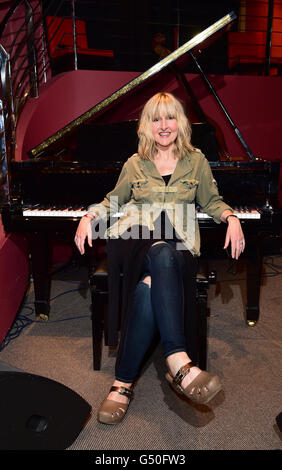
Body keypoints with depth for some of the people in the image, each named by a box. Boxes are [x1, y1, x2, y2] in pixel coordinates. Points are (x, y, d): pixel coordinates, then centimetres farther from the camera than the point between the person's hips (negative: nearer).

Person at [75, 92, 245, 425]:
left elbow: (211, 201, 21)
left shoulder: (196, 161, 18)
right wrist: (89, 216, 7)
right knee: (163, 255, -41)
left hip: (179, 246, 1)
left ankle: (124, 382, -33)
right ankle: (180, 363, -50)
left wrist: (231, 217, -1)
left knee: (149, 287, -37)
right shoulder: (135, 164, 19)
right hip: (136, 239, 0)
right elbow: (113, 200, 27)